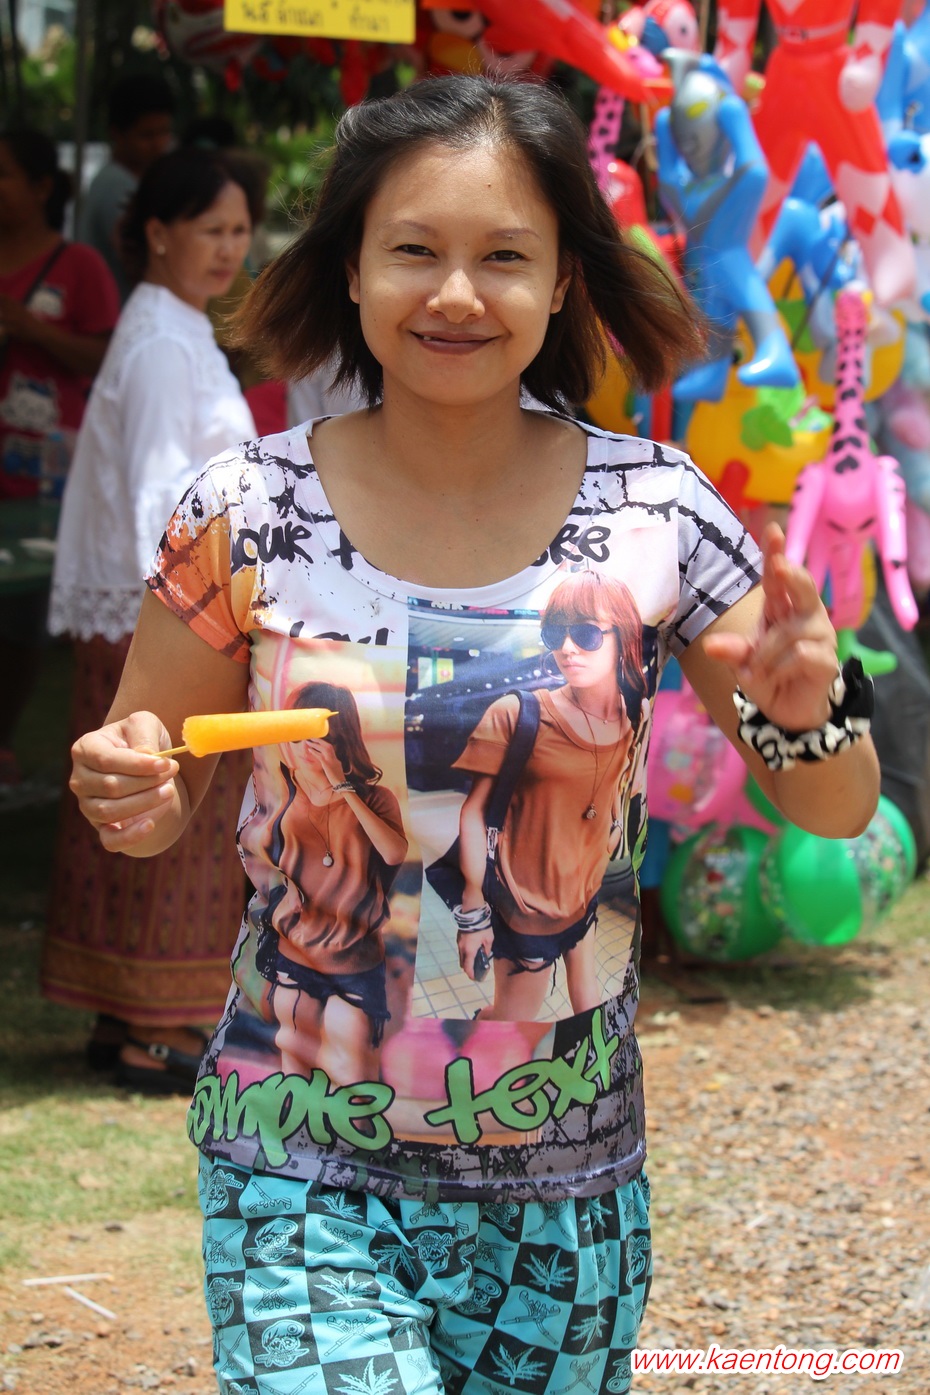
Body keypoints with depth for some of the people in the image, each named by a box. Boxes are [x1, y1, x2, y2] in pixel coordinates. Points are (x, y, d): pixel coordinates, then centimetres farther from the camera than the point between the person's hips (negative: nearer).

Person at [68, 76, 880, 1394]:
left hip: (568, 1183, 2)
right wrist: (128, 796, -18)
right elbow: (156, 795, 4)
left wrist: (804, 710, -20)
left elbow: (834, 813, 2)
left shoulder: (656, 509, -5)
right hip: (305, 1172, -2)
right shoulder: (246, 516, -7)